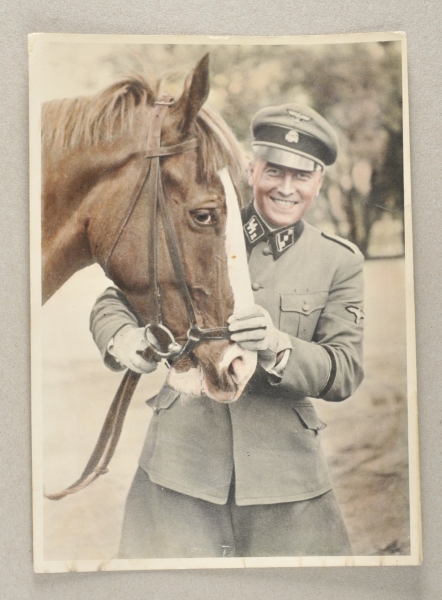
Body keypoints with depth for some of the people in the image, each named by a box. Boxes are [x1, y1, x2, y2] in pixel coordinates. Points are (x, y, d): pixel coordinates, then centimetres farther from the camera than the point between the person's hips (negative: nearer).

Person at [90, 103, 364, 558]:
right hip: (179, 458, 0)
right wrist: (125, 340, -19)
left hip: (282, 470, 1)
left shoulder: (339, 261, 4)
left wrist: (278, 349, -23)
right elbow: (112, 303, 6)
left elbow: (346, 372, -2)